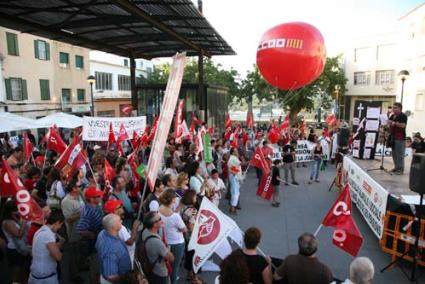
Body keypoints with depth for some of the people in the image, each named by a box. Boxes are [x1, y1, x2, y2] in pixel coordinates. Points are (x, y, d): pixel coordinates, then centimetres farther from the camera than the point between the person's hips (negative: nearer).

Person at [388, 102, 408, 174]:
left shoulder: (403, 116, -7)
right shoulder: (392, 116, 15)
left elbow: (403, 125, -18)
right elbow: (389, 125, 24)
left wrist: (394, 123, -25)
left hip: (400, 138, -8)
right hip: (393, 137, 8)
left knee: (400, 154, -6)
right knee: (394, 153, 12)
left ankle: (401, 169, -2)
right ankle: (396, 167, 20)